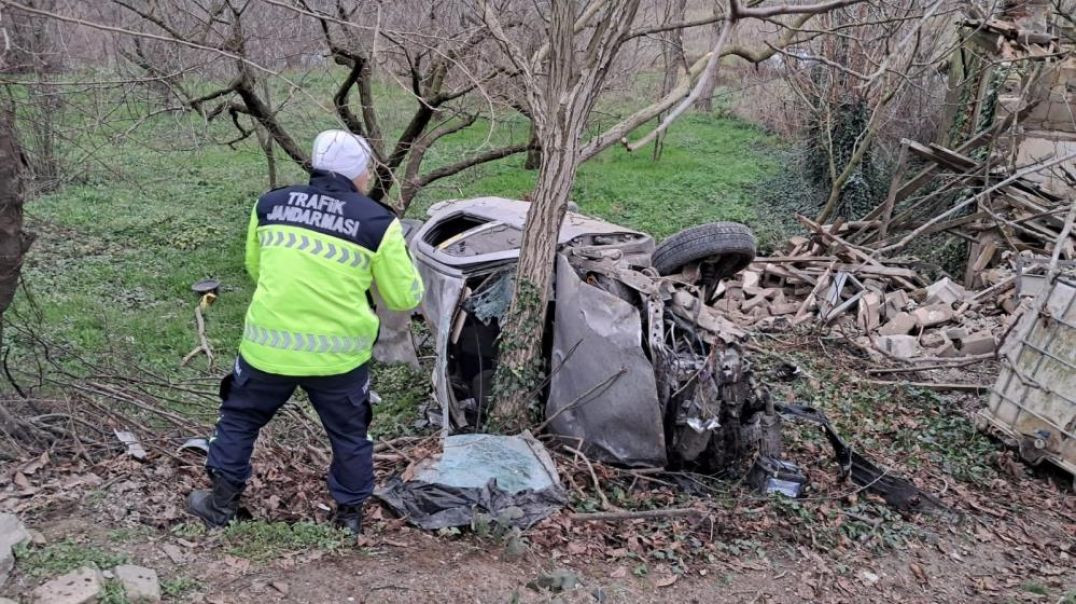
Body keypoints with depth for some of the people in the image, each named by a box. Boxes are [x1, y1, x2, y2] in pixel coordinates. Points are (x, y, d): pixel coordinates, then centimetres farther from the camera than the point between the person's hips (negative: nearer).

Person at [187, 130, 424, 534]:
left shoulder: (269, 204, 3)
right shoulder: (377, 222, -7)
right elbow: (404, 297, -1)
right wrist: (401, 258, 17)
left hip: (268, 345, 2)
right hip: (338, 354, -2)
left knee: (239, 418, 24)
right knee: (349, 435, 20)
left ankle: (222, 504, 33)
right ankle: (350, 514, 32)